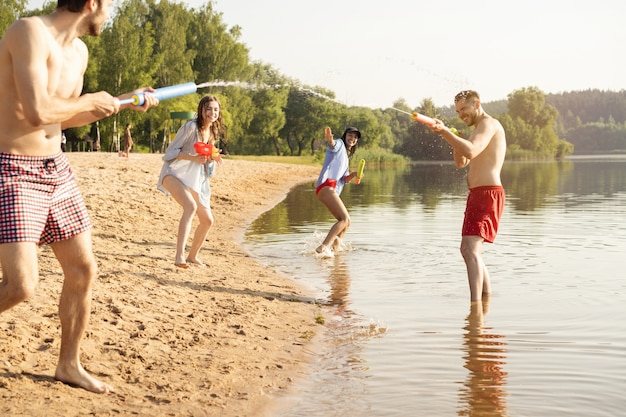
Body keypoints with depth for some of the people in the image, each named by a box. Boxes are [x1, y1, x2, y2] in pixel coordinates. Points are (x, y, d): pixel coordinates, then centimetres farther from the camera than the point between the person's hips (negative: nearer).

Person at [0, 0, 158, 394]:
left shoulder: (79, 51, 10)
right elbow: (38, 111, -27)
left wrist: (125, 101, 20)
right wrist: (90, 101, -11)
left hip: (57, 170, 9)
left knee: (83, 270, 10)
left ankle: (69, 365, 27)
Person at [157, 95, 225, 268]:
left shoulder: (214, 132, 9)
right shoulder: (191, 127, -14)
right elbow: (171, 151, -13)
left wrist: (213, 157, -4)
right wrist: (193, 157, -26)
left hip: (195, 180, 8)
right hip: (174, 173, -8)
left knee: (208, 221, 10)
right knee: (191, 206, -34)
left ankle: (193, 256, 32)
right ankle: (179, 256, -40)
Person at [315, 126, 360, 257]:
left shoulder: (346, 157, 32)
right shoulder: (339, 144, 7)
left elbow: (344, 179, 22)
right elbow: (332, 144, -19)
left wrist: (353, 175, 1)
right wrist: (329, 139, -43)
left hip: (333, 191, 10)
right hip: (326, 185, -10)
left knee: (346, 222, 14)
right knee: (345, 218, -21)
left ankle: (332, 250, 15)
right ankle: (323, 247, -31)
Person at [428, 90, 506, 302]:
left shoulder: (489, 124, -9)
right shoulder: (480, 129, 23)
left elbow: (471, 151, -28)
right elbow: (461, 163, 21)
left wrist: (445, 132, -32)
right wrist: (454, 139, 6)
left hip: (487, 194, -11)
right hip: (478, 194, 11)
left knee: (470, 249, -22)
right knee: (469, 250, 19)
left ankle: (475, 304, -29)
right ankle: (487, 297, 31)